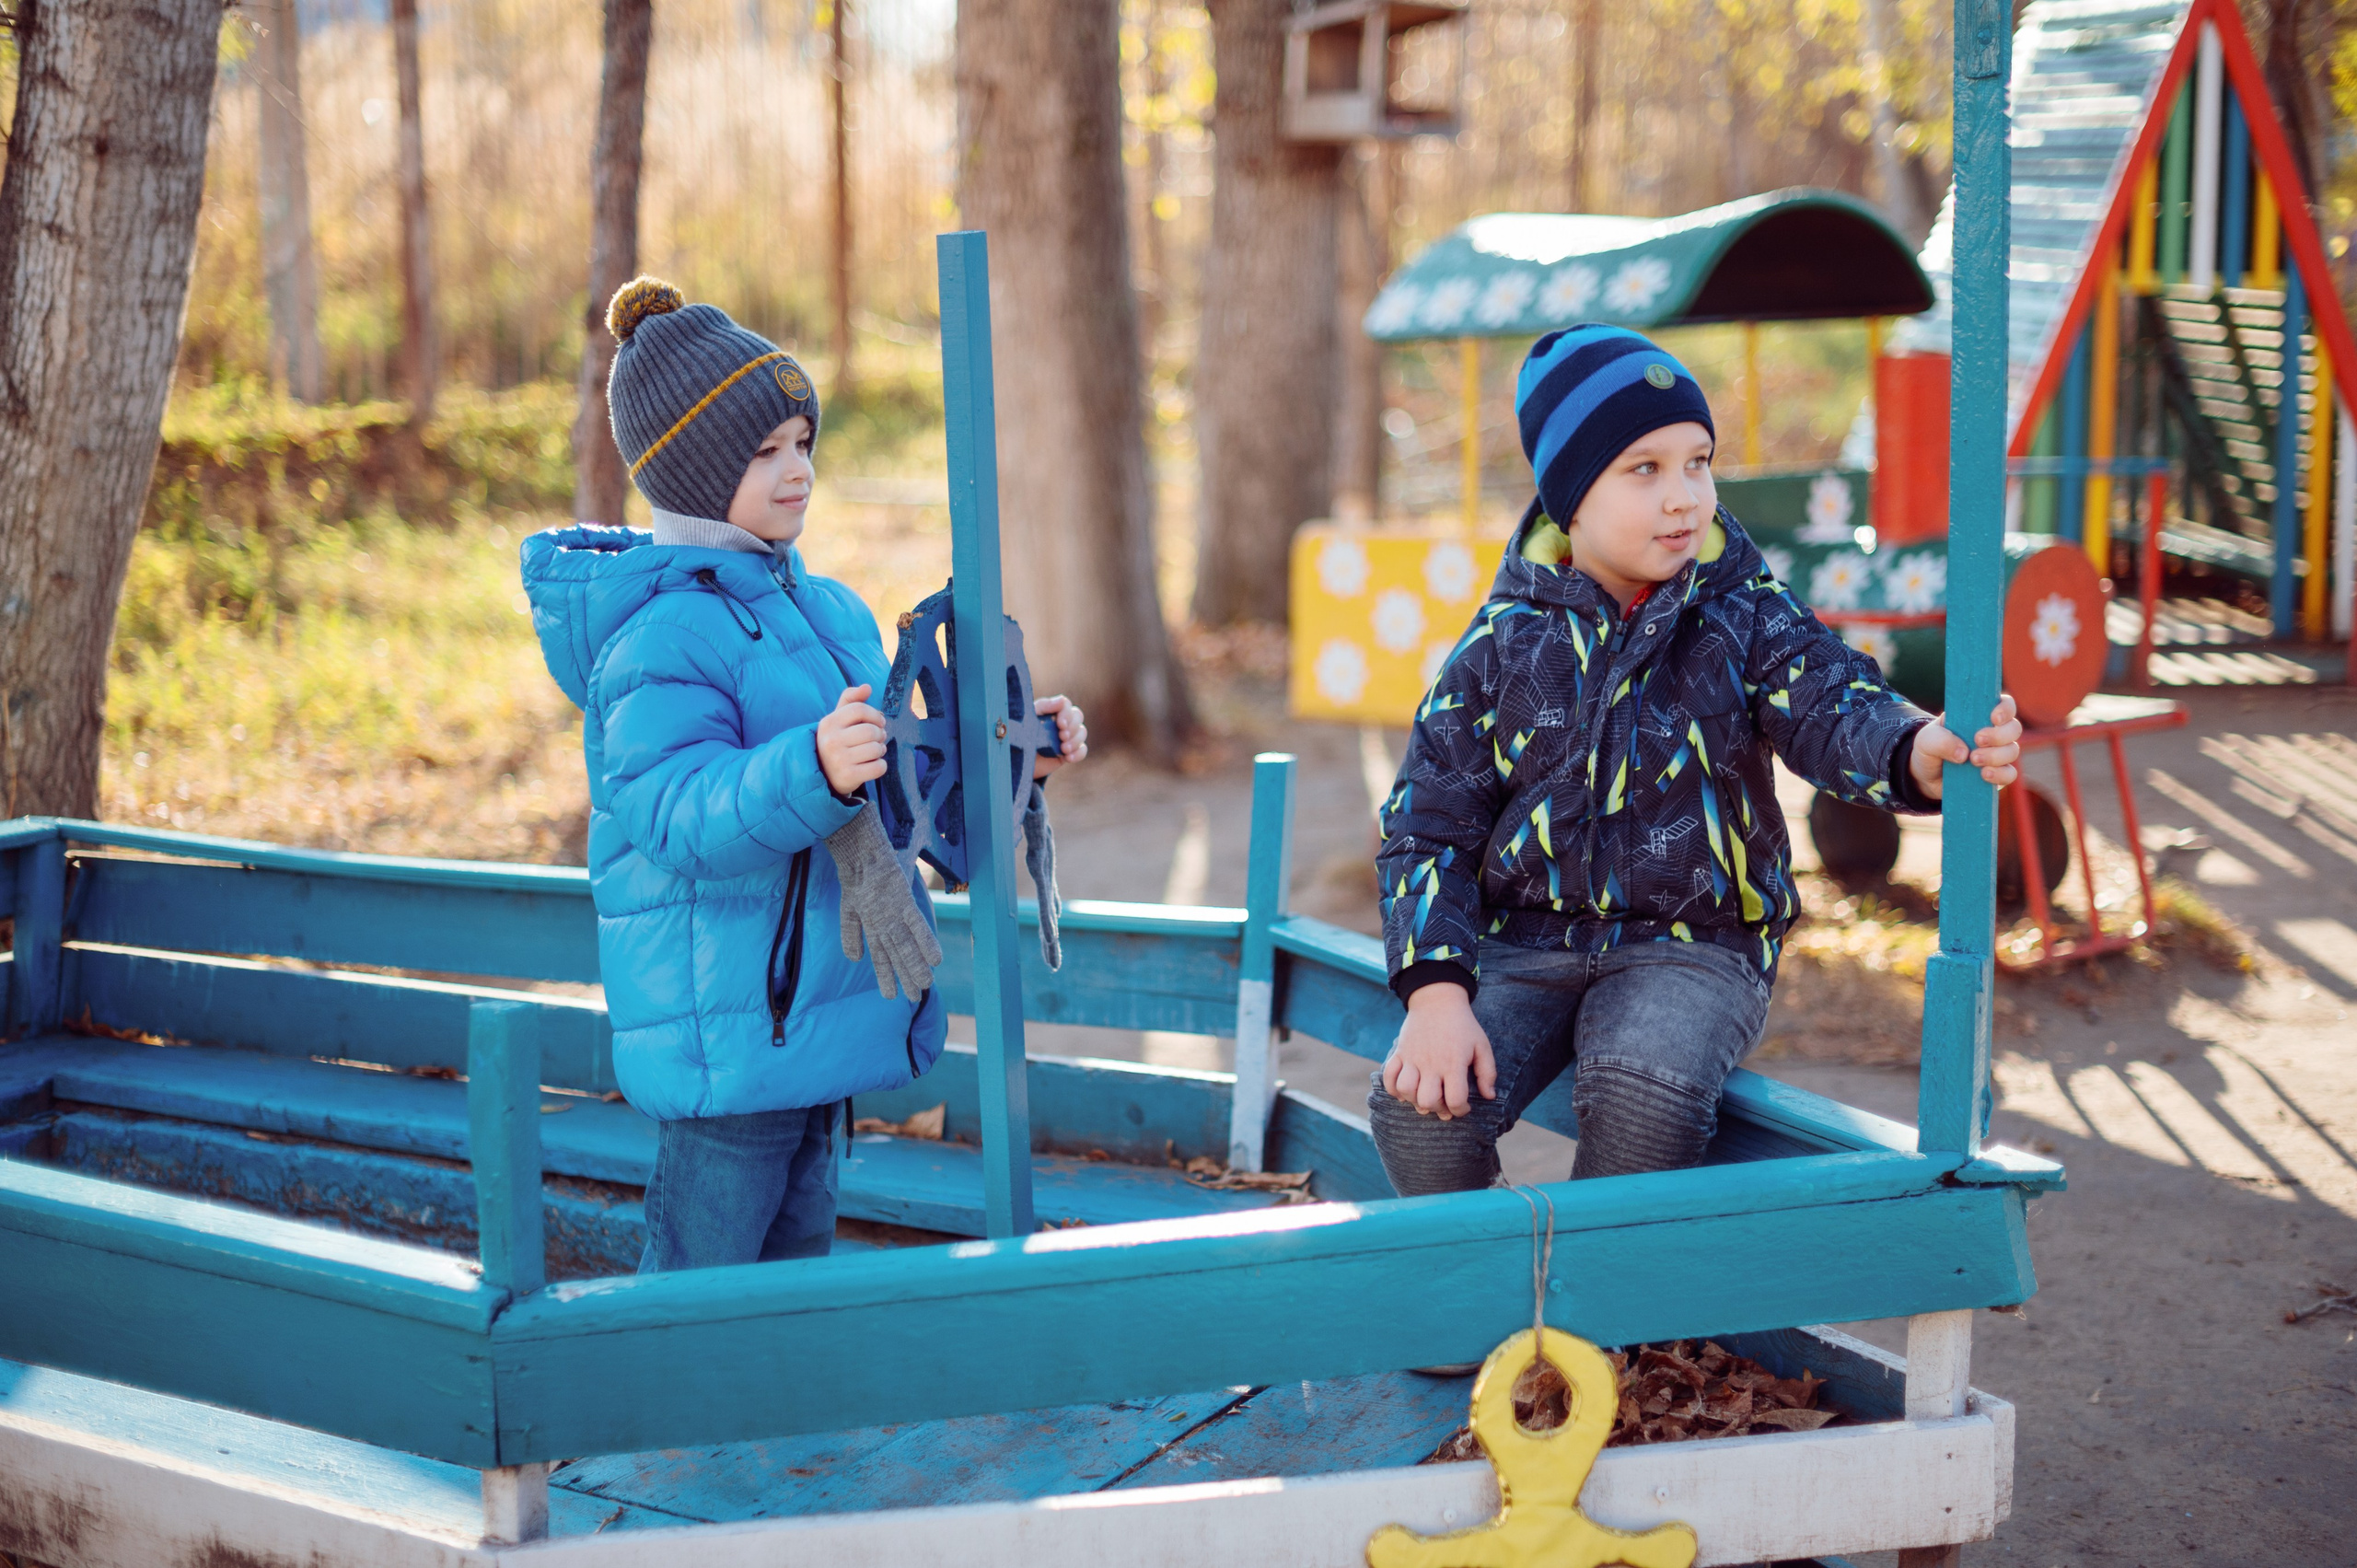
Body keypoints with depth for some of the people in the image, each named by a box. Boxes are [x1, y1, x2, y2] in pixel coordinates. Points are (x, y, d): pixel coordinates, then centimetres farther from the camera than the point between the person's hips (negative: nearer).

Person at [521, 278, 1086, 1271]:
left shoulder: (822, 607, 12)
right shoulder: (662, 637, -18)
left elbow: (898, 768, 22)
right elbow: (683, 809, -31)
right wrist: (811, 770, -46)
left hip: (818, 1003, 9)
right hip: (724, 1025, -9)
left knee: (797, 1251, 20)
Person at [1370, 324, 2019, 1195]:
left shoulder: (1743, 617, -1)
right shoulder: (1504, 642, 1)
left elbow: (1835, 714, -19)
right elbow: (1427, 827, 2)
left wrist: (1923, 751, -44)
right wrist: (1436, 992, -13)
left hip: (1692, 943, -1)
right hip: (1522, 943, 2)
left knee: (1647, 1096, -33)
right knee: (1418, 1107, -23)